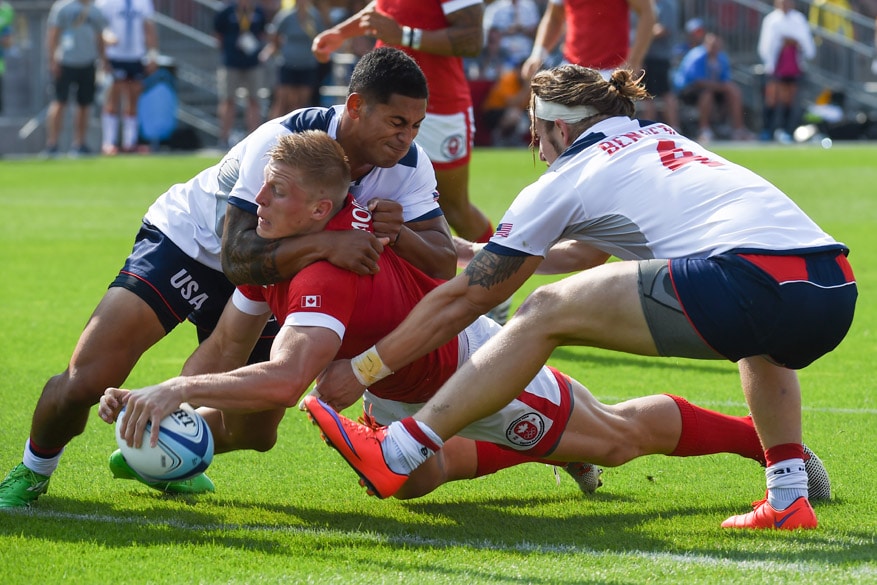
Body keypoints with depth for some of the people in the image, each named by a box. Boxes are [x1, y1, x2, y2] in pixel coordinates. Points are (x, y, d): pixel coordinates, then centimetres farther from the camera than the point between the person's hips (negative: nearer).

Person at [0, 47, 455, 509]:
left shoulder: (407, 163, -19)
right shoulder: (282, 143, -36)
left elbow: (444, 265, -23)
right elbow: (238, 256, -42)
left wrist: (397, 232, -43)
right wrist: (324, 243, -55)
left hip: (267, 279, 6)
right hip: (186, 242, -6)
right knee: (85, 381, -20)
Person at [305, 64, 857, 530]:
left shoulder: (567, 180, 14)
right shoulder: (663, 137, 34)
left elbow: (463, 299, 19)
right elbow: (589, 252, 50)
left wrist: (360, 368, 27)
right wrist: (479, 251, 56)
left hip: (752, 283, -7)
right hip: (838, 290, 7)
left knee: (546, 314, 3)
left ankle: (396, 455, 4)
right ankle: (789, 496, 27)